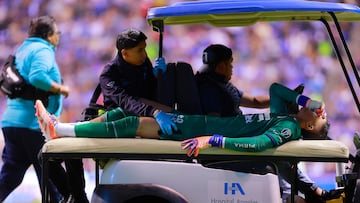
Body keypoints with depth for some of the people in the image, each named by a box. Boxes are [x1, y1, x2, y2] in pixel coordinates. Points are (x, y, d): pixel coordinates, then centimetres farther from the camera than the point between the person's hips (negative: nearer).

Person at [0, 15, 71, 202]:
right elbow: (37, 76, -25)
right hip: (33, 123, -9)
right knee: (52, 173, 2)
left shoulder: (22, 50, 21)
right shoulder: (43, 50, -8)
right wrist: (60, 89, -12)